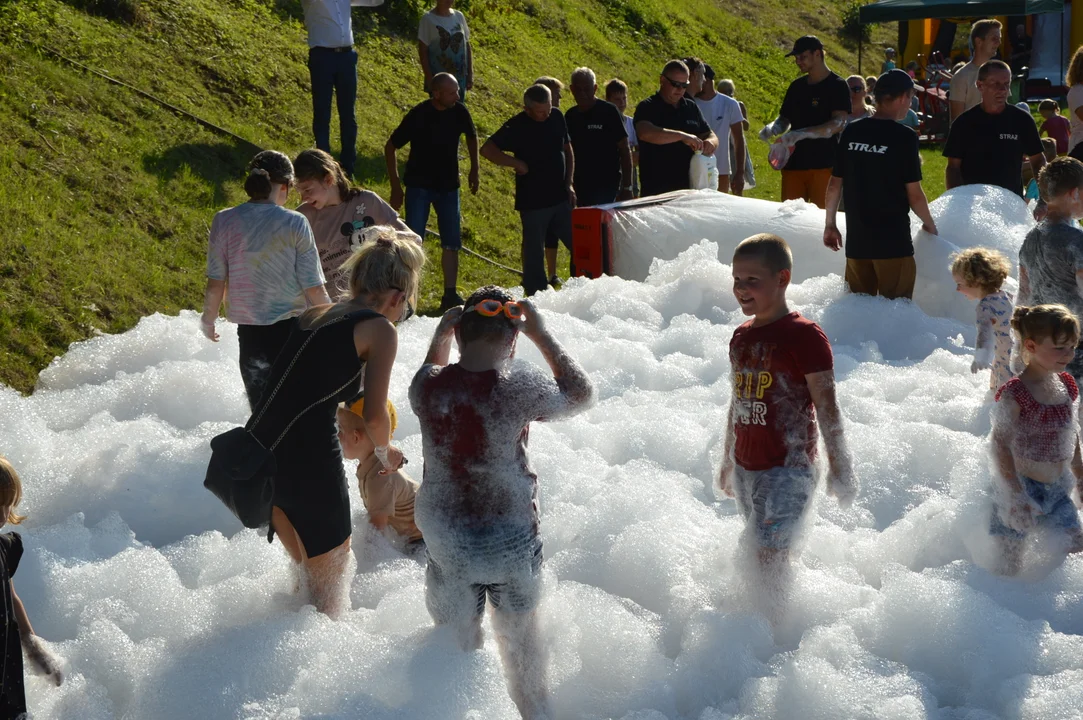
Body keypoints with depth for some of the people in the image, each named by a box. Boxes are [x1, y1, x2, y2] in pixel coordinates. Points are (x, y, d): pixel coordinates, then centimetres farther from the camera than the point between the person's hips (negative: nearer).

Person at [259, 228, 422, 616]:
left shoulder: (314, 316, 16)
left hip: (259, 450, 7)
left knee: (304, 568, 28)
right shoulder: (380, 330, -4)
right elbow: (375, 417, -11)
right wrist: (386, 451, 9)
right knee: (329, 584, 12)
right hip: (309, 459, -7)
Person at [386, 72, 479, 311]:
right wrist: (396, 187, -8)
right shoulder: (418, 115, -18)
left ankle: (450, 294, 12)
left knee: (452, 243, 4)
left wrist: (474, 170, 17)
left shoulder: (459, 112, -8)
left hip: (448, 186, 4)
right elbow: (390, 147, -8)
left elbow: (472, 137, 15)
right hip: (419, 186, -4)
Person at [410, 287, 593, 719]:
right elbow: (581, 396, -4)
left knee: (456, 643, 20)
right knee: (520, 634, 23)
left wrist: (439, 336, 11)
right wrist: (541, 335, -3)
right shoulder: (520, 388, -23)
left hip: (446, 540, 2)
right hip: (511, 539, -1)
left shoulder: (427, 385, -13)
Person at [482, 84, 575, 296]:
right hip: (533, 203, -5)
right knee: (534, 254, 1)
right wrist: (516, 163, -17)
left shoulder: (557, 117, 4)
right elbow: (487, 149, -17)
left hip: (560, 198, 5)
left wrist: (569, 183, 9)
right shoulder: (517, 126, -12)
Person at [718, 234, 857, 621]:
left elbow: (826, 405, -10)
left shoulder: (804, 336, -12)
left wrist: (839, 467, -10)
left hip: (789, 468, -7)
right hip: (746, 468, 7)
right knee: (764, 552, 14)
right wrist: (727, 462, 25)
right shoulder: (741, 337, 10)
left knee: (770, 553, -14)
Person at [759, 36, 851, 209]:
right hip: (793, 164, 5)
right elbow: (785, 118, 20)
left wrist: (803, 133, -28)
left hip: (823, 166, -5)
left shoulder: (837, 86, -4)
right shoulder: (796, 87, 14)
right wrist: (773, 128, -5)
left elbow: (838, 124, -16)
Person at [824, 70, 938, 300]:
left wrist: (830, 224, 19)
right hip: (893, 241, -5)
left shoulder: (851, 133, 3)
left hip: (856, 240, 5)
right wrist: (929, 224, 9)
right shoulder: (904, 137, -10)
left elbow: (835, 185, 7)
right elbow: (914, 194, -8)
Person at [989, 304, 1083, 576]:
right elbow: (1001, 445, -21)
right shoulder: (1014, 395, -21)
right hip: (1022, 487, -7)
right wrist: (1016, 494, -25)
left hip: (1058, 489, 7)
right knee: (1010, 568, 1)